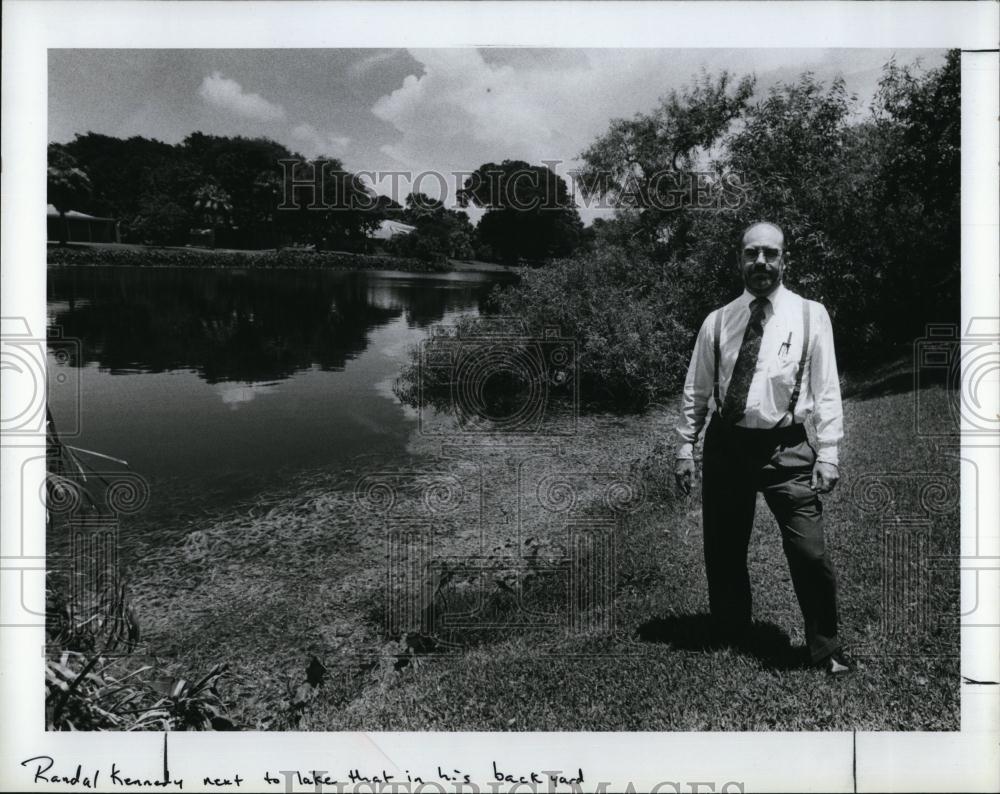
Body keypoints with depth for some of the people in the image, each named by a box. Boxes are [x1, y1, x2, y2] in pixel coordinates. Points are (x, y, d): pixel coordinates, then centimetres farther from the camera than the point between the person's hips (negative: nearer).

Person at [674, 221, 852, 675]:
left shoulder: (811, 316, 1)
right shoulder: (718, 321, 6)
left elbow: (826, 389, 0)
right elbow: (696, 391, 10)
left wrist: (828, 454, -6)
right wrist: (685, 449, 6)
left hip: (786, 449, -2)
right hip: (726, 445, 3)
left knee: (810, 553, -7)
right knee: (723, 553, 11)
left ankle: (826, 652, 16)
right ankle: (729, 641, 31)